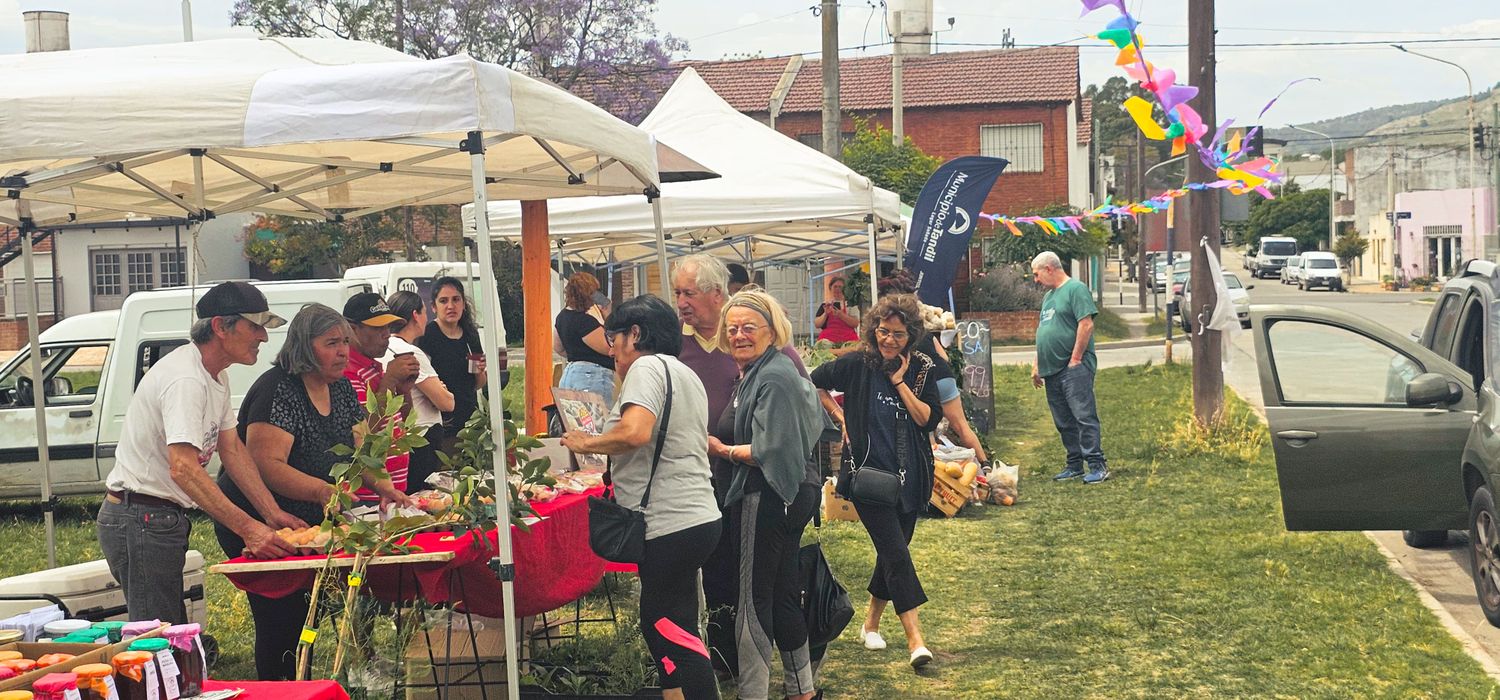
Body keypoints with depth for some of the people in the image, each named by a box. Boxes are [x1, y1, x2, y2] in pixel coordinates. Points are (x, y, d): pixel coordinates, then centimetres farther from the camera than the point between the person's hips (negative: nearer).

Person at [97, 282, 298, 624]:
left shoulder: (216, 375, 11)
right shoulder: (186, 380, -23)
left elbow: (232, 450, 14)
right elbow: (183, 468, -33)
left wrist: (273, 513, 3)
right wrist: (248, 528, -37)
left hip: (163, 519, 11)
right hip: (141, 520, -11)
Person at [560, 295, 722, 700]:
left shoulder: (647, 367, -9)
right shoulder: (684, 374, 21)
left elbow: (635, 432, -26)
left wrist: (585, 443, -11)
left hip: (670, 525, -10)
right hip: (696, 517, 10)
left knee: (673, 635, -8)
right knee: (660, 628, 15)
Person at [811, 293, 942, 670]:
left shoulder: (920, 370, 1)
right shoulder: (857, 365, -6)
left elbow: (930, 419, -8)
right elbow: (815, 382, 7)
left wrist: (901, 383, -12)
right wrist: (840, 415, 0)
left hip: (910, 476, 4)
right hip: (869, 471, -4)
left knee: (892, 551, 14)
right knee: (896, 552, -13)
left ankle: (871, 622, 34)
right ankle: (915, 639, -16)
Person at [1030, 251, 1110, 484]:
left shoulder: (1075, 289, -7)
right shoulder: (1048, 296, 22)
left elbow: (1086, 325, -16)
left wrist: (1075, 359, -16)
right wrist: (1036, 366, 21)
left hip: (1074, 368, -9)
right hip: (1052, 369, 9)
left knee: (1084, 416, -10)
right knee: (1064, 422, 10)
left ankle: (1097, 466, -10)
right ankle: (1075, 465, 17)